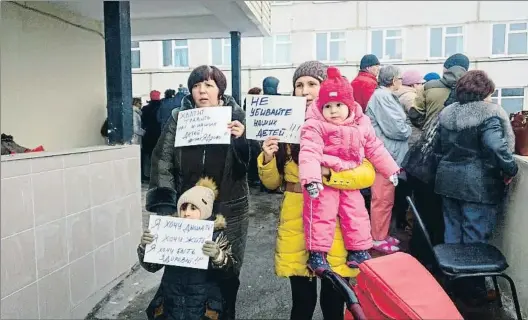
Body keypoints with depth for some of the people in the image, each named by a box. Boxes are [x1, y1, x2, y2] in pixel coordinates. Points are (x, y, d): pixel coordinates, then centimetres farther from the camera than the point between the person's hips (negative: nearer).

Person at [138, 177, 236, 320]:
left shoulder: (215, 233, -9)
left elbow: (230, 267, -17)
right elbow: (151, 266, 2)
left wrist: (217, 256, -36)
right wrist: (144, 247, -16)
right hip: (171, 305, 2)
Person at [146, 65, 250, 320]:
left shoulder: (236, 117, -3)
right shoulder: (178, 118, -2)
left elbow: (249, 165, -7)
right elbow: (162, 161, -5)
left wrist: (241, 139, -25)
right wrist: (164, 203, -15)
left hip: (228, 212, 0)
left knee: (227, 273, 11)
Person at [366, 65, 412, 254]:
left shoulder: (387, 96, 16)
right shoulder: (382, 96, -16)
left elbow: (396, 123, 17)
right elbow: (396, 128, -20)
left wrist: (404, 129, -1)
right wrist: (408, 131, -2)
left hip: (389, 155, 10)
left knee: (387, 199, 17)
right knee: (382, 199, -1)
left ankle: (382, 235, 28)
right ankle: (378, 239, 11)